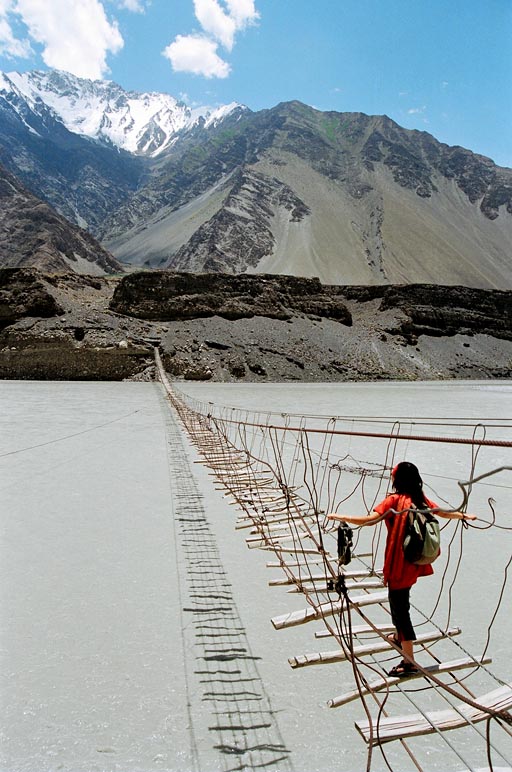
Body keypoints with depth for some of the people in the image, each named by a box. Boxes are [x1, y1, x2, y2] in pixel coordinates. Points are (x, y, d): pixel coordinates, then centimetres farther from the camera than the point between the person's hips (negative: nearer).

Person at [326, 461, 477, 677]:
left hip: (399, 563, -8)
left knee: (399, 607, 1)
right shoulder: (420, 499, 3)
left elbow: (369, 520, -28)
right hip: (415, 561, 8)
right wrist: (464, 516, 38)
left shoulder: (395, 500, -17)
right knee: (400, 601, 28)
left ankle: (409, 662, 6)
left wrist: (339, 517, -23)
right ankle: (400, 637, 47)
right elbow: (444, 513, 18)